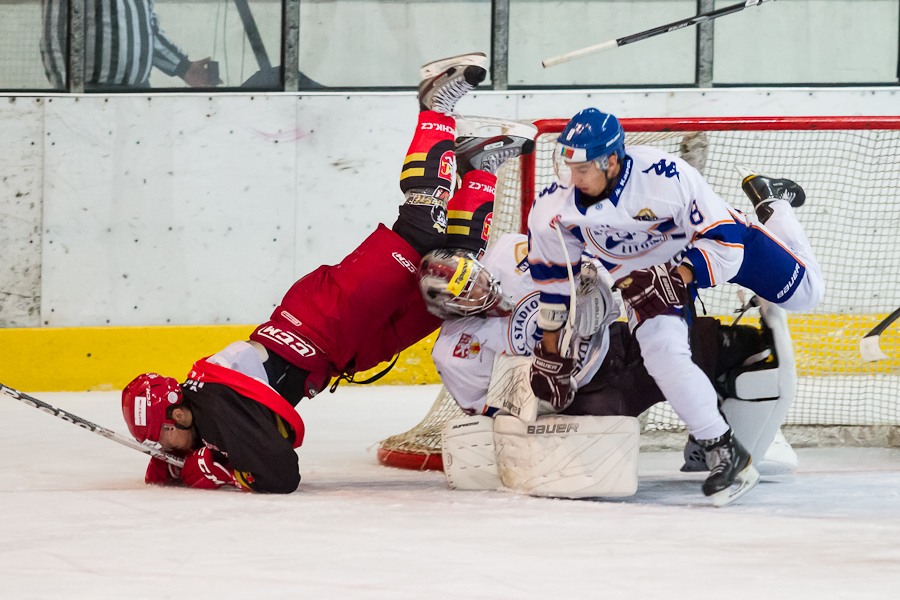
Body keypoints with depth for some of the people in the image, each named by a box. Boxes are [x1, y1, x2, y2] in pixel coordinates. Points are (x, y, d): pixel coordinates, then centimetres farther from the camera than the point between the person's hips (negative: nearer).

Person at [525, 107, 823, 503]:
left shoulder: (665, 176, -38)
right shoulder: (554, 209, -24)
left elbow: (725, 244, -32)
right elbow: (552, 280, -6)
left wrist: (676, 277, -46)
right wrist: (550, 354, -1)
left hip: (713, 236, -2)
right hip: (643, 270, 2)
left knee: (804, 293, 10)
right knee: (662, 350, -23)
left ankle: (767, 200, 38)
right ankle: (723, 452, -10)